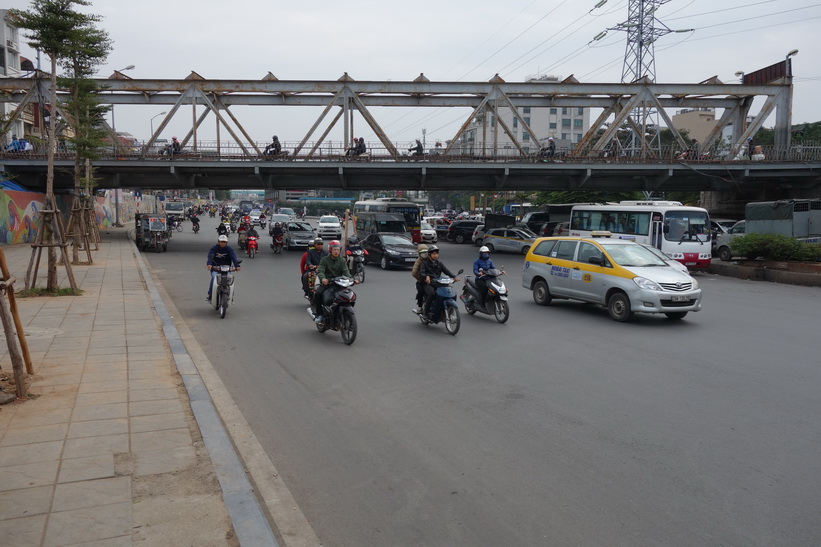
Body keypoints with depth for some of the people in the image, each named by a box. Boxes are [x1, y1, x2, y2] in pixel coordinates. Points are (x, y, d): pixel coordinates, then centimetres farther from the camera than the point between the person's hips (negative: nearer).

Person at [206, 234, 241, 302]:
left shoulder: (229, 249, 4)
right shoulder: (213, 249, 2)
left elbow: (233, 257, -13)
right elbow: (210, 256, -16)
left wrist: (237, 265, -31)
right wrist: (209, 264, -38)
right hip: (215, 269, -1)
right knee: (214, 277, -30)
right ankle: (210, 294, -21)